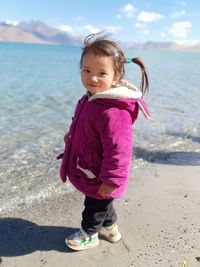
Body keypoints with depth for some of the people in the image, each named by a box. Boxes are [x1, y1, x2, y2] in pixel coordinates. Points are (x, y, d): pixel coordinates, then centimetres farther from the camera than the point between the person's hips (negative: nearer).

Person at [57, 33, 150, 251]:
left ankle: (89, 234, 45)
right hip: (90, 169, 9)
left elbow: (118, 149, -32)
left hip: (99, 177, -9)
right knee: (101, 202, 28)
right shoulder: (93, 97, -3)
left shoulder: (113, 112, -36)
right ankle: (110, 227, 53)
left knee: (95, 204, 17)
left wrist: (111, 179, -24)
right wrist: (72, 135, 29)